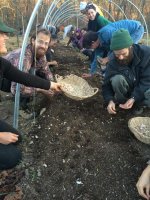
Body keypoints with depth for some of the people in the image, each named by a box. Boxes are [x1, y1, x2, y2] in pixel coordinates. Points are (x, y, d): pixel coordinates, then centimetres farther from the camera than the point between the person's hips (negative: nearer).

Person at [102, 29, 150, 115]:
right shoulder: (113, 63, -19)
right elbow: (107, 84, -15)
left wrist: (134, 98, -35)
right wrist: (110, 100, -34)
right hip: (127, 90, 1)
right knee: (117, 79, -31)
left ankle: (138, 103, 1)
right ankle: (121, 102, -6)